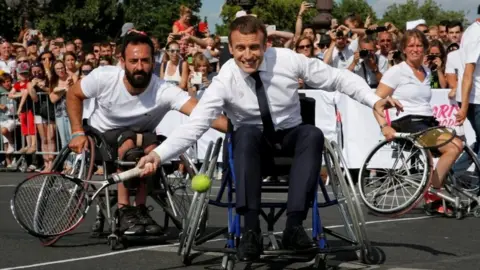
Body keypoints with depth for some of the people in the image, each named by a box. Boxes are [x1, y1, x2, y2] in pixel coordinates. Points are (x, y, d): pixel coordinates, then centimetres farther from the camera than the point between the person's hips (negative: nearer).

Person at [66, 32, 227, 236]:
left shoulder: (164, 91, -28)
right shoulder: (103, 77, -22)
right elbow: (73, 95, -2)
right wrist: (78, 133, -12)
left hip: (139, 140, 1)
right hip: (101, 136, -1)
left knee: (152, 146, -33)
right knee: (129, 141, -34)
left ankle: (139, 208, -14)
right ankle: (124, 212, -25)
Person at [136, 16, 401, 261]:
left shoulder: (288, 60, -17)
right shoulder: (224, 81, -20)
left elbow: (340, 78, -8)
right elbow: (194, 125, -27)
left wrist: (374, 100, -21)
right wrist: (158, 154, -42)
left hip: (291, 136, 2)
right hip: (253, 141, -1)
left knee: (313, 134, -32)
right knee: (245, 132, -36)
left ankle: (294, 225, -35)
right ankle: (251, 229, -37)